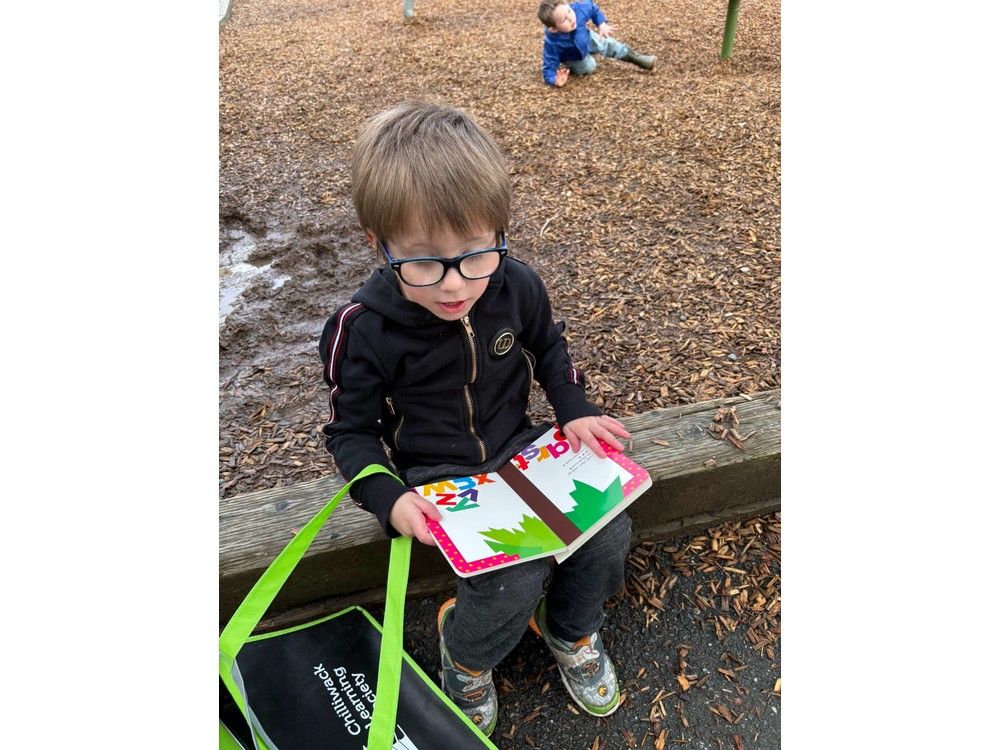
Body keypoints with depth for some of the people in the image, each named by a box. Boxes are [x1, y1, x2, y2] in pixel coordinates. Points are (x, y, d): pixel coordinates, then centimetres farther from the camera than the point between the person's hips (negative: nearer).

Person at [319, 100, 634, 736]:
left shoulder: (517, 285, -11)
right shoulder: (363, 329, -22)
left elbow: (548, 348, 11)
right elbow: (351, 430, -9)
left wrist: (575, 409, -4)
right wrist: (387, 499, -24)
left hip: (519, 446, 5)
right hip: (438, 477, -4)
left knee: (609, 529, -8)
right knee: (515, 579, -22)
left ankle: (570, 628, 25)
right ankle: (465, 654, 16)